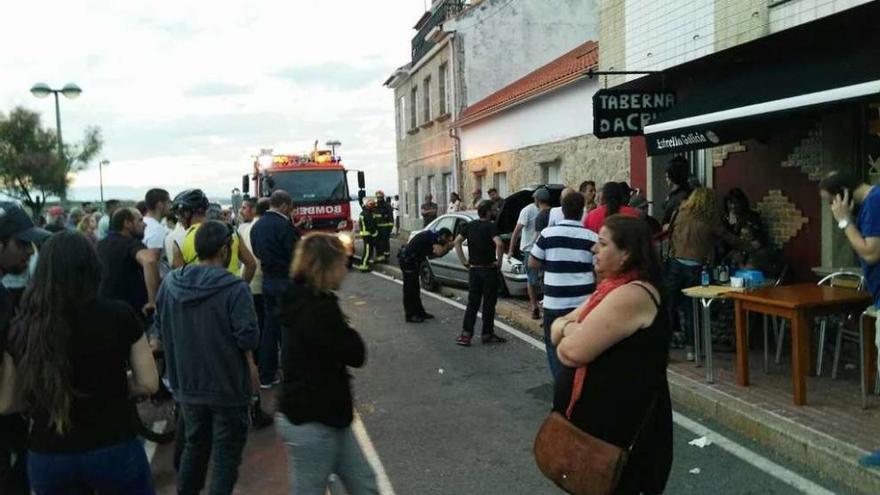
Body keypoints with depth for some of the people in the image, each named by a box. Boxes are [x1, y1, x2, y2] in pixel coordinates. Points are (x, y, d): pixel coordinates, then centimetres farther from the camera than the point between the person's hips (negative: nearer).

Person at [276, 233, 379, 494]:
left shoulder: (302, 299, 6)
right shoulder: (319, 309, -25)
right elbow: (356, 354, -17)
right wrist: (344, 327, -4)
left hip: (322, 415, 10)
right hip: (311, 422, -10)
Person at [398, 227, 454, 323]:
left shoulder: (431, 235, 13)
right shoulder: (433, 236, -15)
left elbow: (430, 254, 13)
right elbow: (439, 252, -25)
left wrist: (446, 248, 6)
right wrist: (448, 246, -8)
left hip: (409, 260, 10)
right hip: (407, 260, -10)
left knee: (415, 288, 17)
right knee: (410, 289, -4)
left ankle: (419, 312, 26)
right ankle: (410, 315, 3)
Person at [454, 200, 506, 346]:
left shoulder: (470, 225, 6)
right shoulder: (491, 226, -13)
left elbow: (457, 241, 7)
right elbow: (499, 244, -28)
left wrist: (463, 261, 7)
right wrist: (499, 260, -14)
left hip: (473, 270, 5)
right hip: (488, 269, -5)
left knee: (472, 303, 10)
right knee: (489, 303, 6)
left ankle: (466, 334, 4)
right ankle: (487, 334, 13)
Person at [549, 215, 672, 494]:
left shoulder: (631, 295, -23)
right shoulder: (612, 288, 10)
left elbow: (573, 352, -28)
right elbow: (557, 329, 10)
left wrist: (569, 330, -5)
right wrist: (571, 329, -13)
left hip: (622, 424, -10)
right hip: (603, 417, 10)